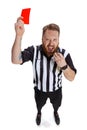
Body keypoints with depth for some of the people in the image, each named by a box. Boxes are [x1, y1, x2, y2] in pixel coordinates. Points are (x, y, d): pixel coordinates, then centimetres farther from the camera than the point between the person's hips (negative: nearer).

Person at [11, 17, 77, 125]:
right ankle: (39, 113, 66)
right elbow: (15, 60, -43)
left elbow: (71, 78, -22)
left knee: (56, 105, 31)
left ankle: (55, 112, 67)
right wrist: (19, 35, -56)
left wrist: (63, 65, -44)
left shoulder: (64, 54, -27)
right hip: (39, 89, 0)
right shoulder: (34, 50, -28)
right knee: (39, 105, 30)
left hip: (56, 90, 1)